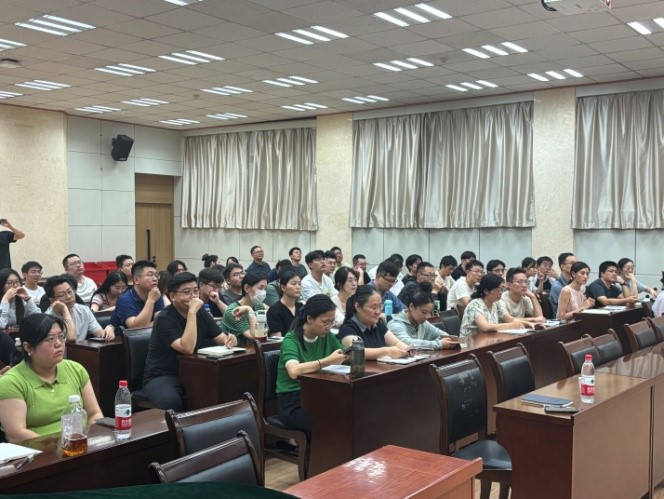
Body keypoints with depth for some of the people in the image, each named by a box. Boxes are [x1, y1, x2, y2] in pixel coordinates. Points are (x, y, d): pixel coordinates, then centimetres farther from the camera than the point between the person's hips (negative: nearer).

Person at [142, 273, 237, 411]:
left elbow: (221, 338, 5)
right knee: (170, 401, -38)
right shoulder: (165, 319, -18)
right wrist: (192, 312, -30)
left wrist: (229, 339, -19)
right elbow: (187, 349, -30)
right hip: (162, 377, -6)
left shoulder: (201, 313, 4)